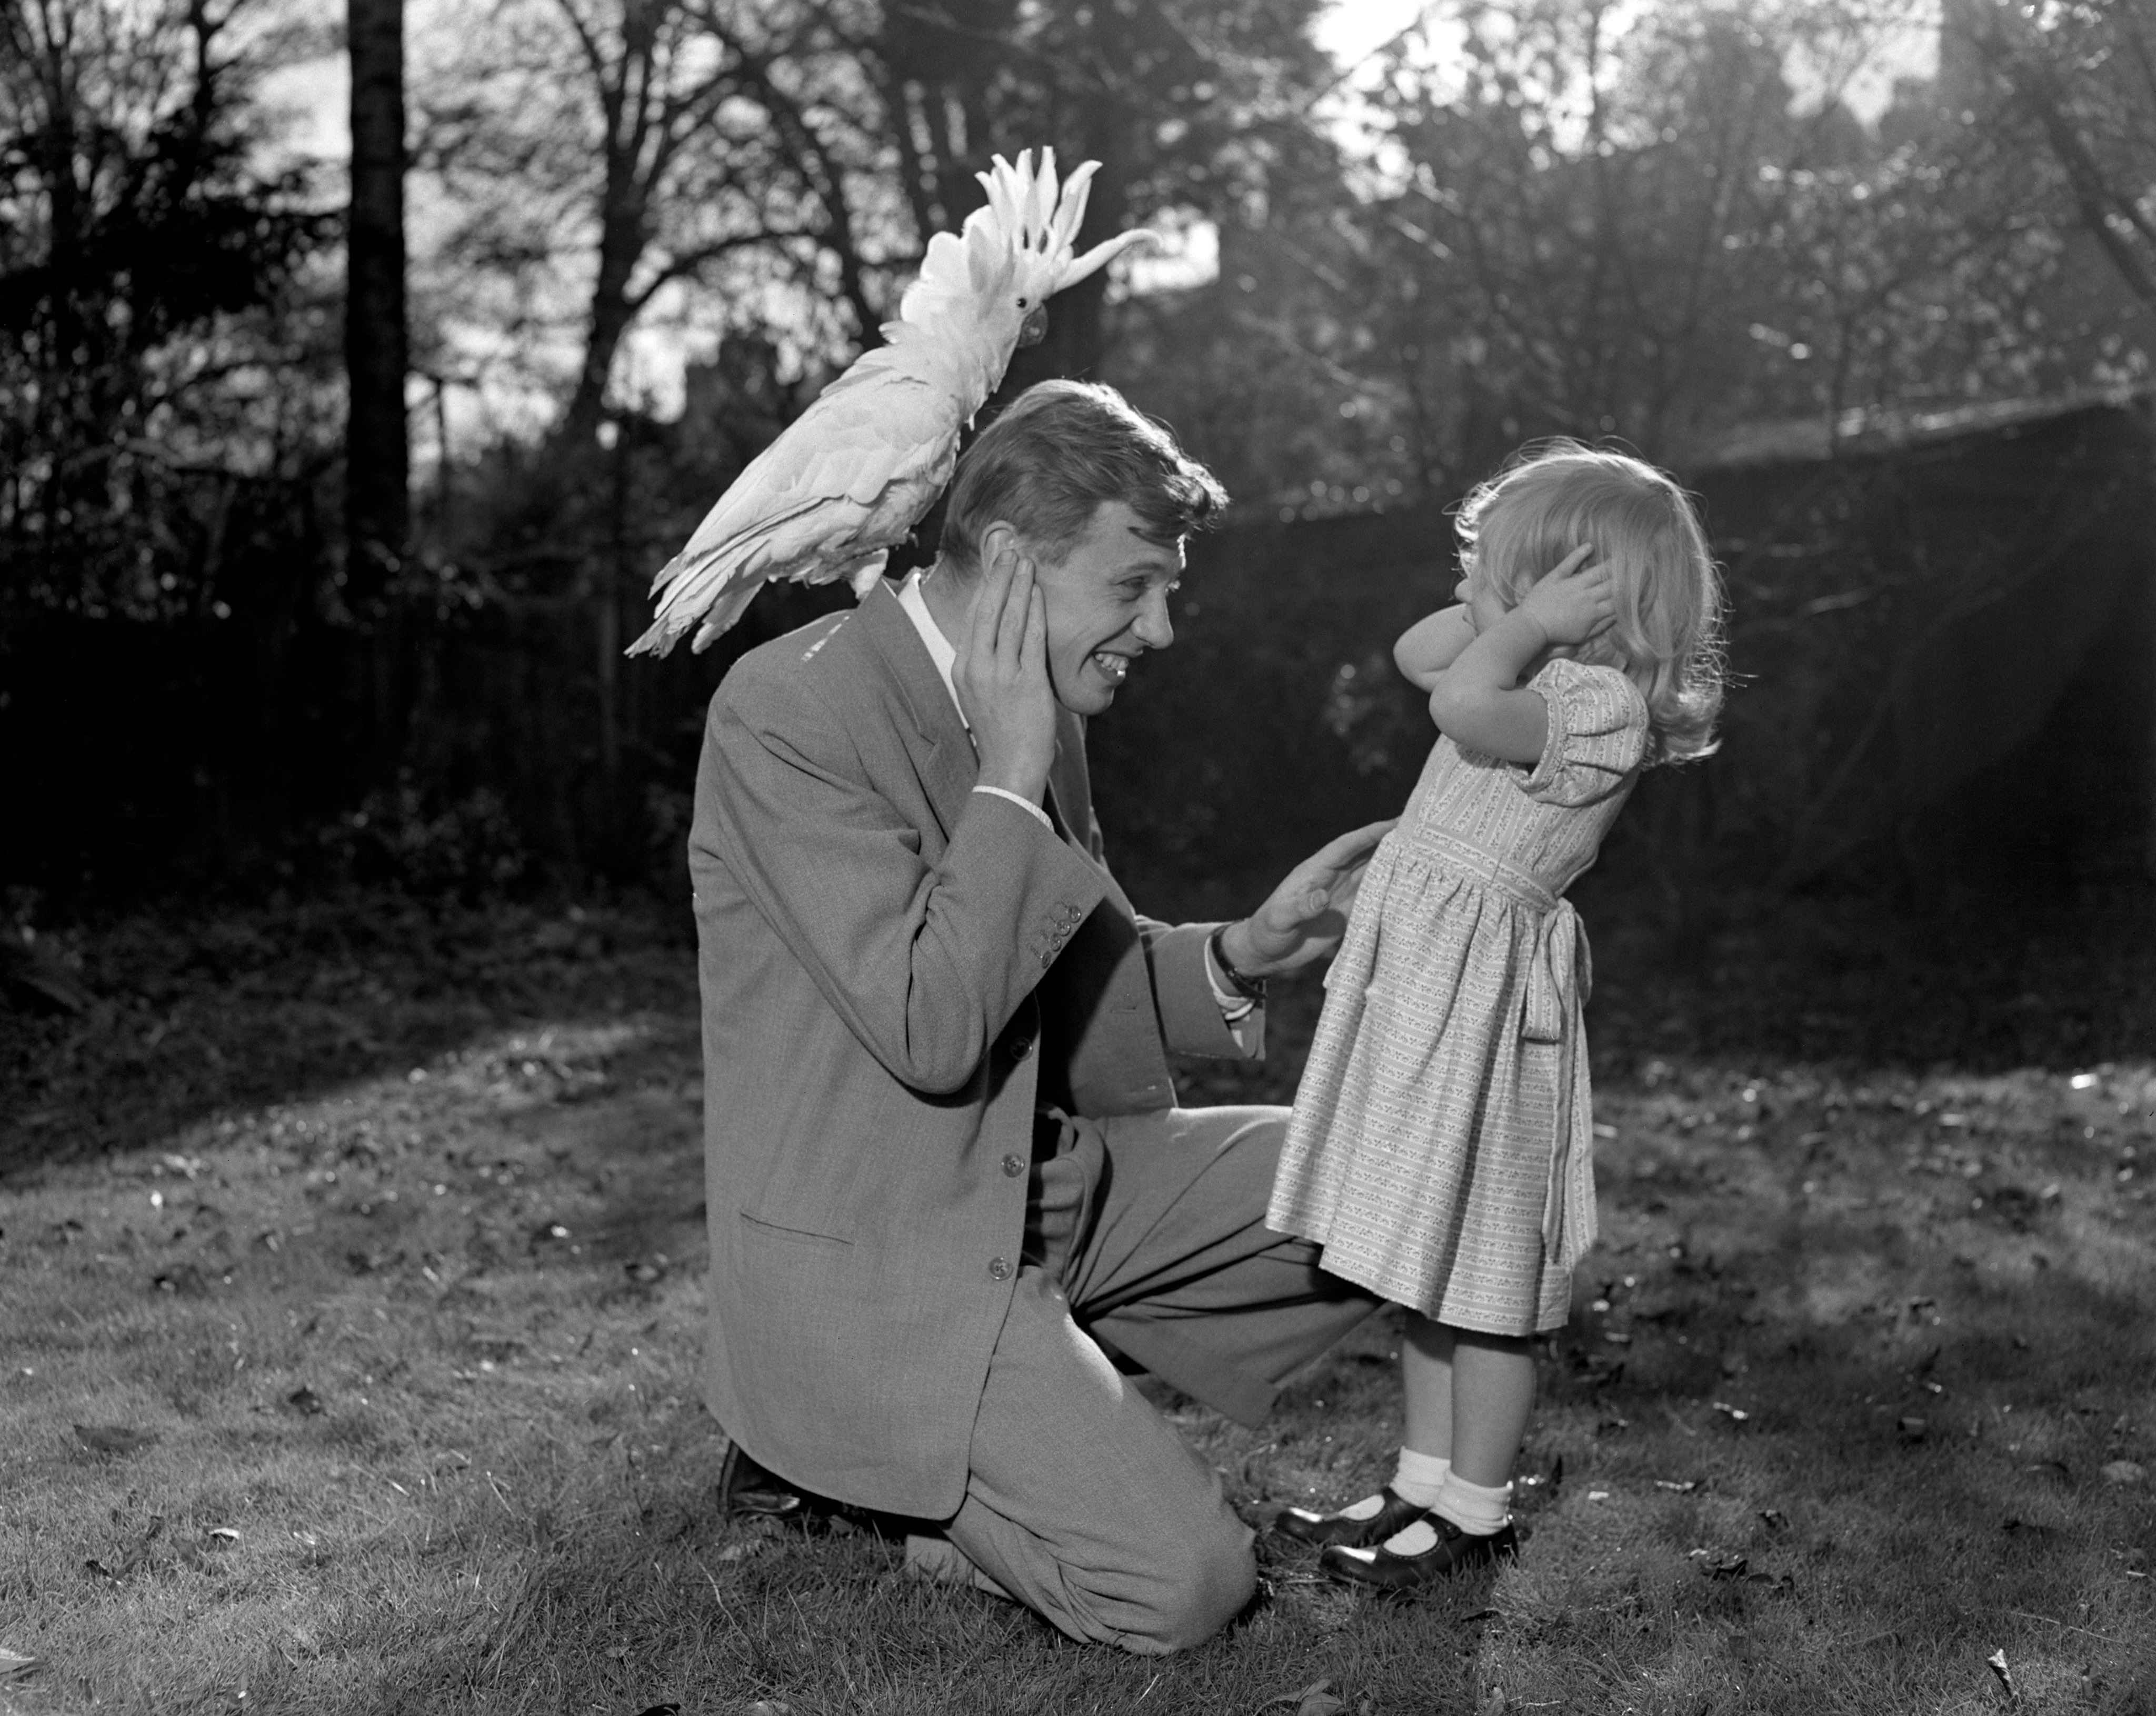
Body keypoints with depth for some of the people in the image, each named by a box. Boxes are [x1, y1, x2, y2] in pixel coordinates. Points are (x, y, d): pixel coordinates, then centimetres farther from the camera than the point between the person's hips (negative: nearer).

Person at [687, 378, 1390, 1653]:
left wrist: (1244, 954, -3)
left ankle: (1053, 1405, 8)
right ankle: (835, 1450, 5)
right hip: (869, 1258, -9)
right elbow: (931, 1032, -27)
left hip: (1056, 1186, 9)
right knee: (1188, 1585, -17)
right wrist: (1012, 776, -23)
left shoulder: (1033, 710, 5)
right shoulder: (792, 710, -21)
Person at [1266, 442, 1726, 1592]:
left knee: (1482, 1278, 1)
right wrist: (1511, 609, 8)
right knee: (1427, 1264, 17)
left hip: (1483, 994, -10)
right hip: (1424, 978, 10)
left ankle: (1477, 1514, 14)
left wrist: (1530, 621, -18)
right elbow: (1416, 655, 20)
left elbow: (1465, 705, -32)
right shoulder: (1547, 681, 10)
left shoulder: (1602, 704, -17)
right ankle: (1425, 1486, 28)